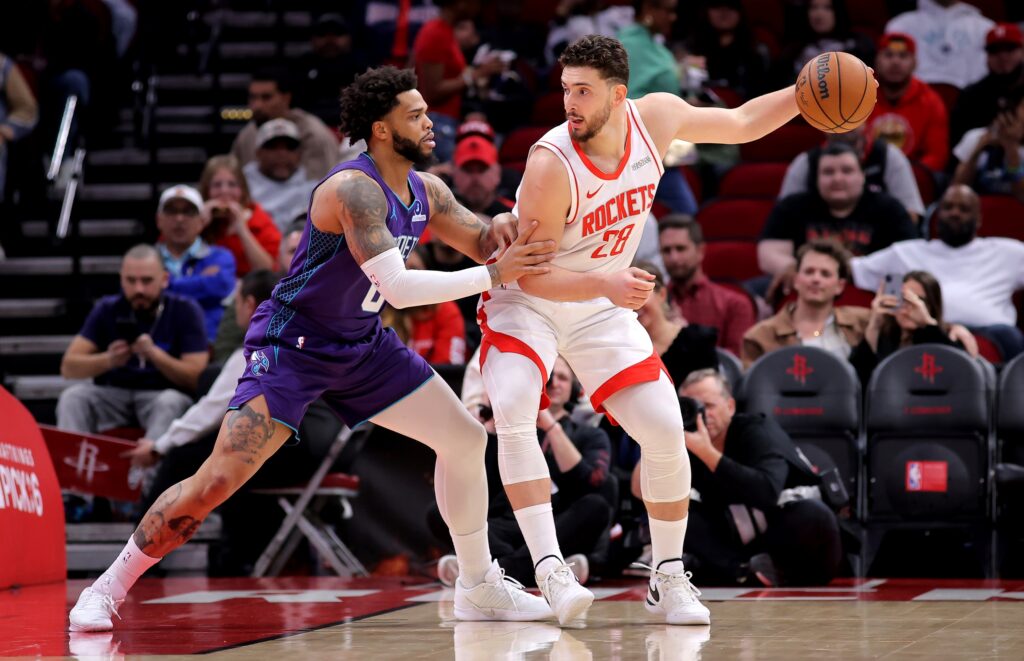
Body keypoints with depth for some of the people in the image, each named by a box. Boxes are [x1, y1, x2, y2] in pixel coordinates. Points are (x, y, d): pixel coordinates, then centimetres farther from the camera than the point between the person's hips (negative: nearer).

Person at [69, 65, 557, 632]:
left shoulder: (426, 192, 2)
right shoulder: (355, 189, -25)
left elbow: (483, 242, 14)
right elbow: (398, 288, -32)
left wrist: (499, 232, -10)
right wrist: (494, 275, -28)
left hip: (360, 346, 9)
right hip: (291, 345, -8)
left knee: (465, 438, 4)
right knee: (217, 480, -16)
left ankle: (479, 586, 18)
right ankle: (108, 588, -2)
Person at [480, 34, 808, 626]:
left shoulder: (657, 117, -15)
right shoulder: (551, 166, -31)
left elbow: (741, 124, 3)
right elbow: (533, 274, -27)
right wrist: (606, 283, -43)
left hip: (603, 306, 5)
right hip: (526, 303, -4)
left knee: (665, 432, -5)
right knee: (513, 414, -30)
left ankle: (669, 579, 12)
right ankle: (550, 569, -27)